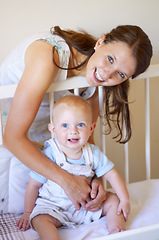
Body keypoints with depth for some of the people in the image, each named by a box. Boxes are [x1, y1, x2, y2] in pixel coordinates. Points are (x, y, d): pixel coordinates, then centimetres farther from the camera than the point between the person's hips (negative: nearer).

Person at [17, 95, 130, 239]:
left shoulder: (93, 153, -7)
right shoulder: (50, 155, -18)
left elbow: (112, 175, 0)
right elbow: (34, 185, -9)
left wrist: (125, 200, -8)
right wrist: (28, 212, -3)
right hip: (54, 206, -4)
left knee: (114, 200, -5)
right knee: (39, 220, -30)